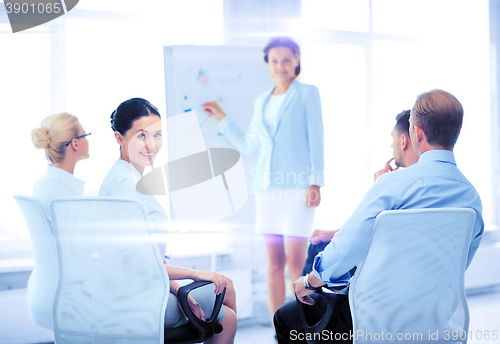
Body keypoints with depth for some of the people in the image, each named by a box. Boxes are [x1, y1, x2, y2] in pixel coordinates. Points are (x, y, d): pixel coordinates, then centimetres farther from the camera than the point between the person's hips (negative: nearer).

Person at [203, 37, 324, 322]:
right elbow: (247, 145, 20)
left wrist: (315, 182, -11)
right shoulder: (262, 102, 18)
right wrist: (221, 117, 17)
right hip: (268, 187, 5)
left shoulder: (307, 94, 3)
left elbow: (316, 140, -3)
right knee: (274, 264, 4)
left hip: (298, 186, -5)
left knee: (296, 263, -9)